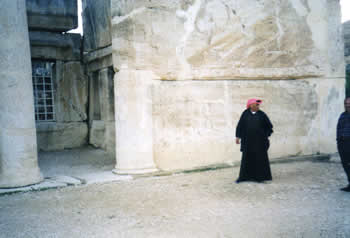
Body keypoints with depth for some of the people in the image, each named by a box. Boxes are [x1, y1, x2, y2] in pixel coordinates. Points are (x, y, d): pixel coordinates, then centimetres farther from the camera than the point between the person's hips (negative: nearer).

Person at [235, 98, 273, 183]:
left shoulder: (262, 114, 2)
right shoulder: (245, 114, 1)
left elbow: (269, 126, 9)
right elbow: (240, 125, 3)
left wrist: (266, 136, 3)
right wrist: (238, 137, 0)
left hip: (260, 141, 1)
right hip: (248, 141, 0)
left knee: (261, 157, 3)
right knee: (247, 158, 5)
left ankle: (261, 176, 14)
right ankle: (243, 176, 13)